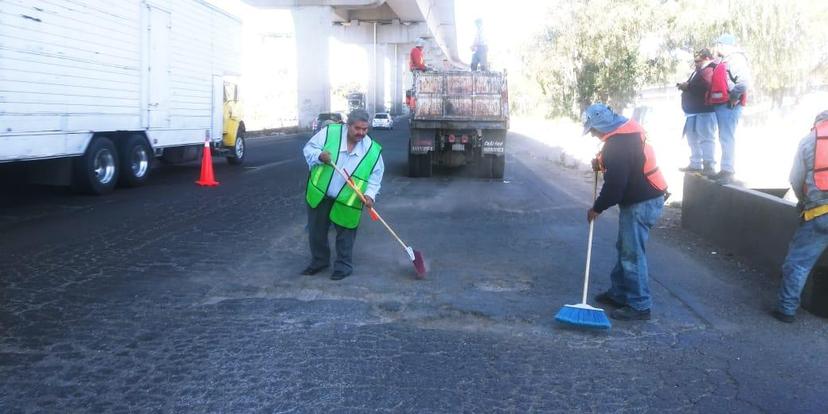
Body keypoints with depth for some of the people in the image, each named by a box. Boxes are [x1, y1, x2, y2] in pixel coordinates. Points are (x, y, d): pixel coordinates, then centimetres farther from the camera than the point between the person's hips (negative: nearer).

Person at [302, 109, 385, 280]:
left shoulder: (373, 150, -7)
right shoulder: (329, 132, -10)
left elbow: (376, 175, 1)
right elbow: (309, 148, -3)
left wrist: (370, 194, -15)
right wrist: (320, 155, -24)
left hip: (347, 202, -1)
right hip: (319, 194, 1)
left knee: (345, 235, 7)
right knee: (316, 231, 14)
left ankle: (343, 265, 25)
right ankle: (319, 261, 34)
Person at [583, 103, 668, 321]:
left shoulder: (617, 143, -23)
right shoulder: (627, 129, 9)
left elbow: (615, 183, -24)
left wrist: (597, 208, -12)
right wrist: (602, 162, 9)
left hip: (641, 204, -11)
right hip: (646, 198, 11)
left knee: (632, 254, -5)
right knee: (625, 249, 17)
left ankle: (639, 306, 2)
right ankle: (619, 293, 28)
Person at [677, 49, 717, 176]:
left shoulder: (709, 70, -10)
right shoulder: (698, 71, 21)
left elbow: (704, 85, -27)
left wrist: (688, 86, -15)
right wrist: (685, 86, 1)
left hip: (704, 111, -11)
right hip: (693, 111, 11)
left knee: (706, 138, -11)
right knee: (693, 139, 14)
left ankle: (709, 166, -11)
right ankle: (696, 164, 21)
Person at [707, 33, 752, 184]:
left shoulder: (736, 59, -11)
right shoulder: (725, 61, 21)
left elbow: (745, 81, -21)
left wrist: (733, 97, -16)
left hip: (729, 105, -10)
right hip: (722, 105, 10)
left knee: (727, 138, -12)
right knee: (724, 138, 13)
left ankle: (728, 171, -12)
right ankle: (726, 170, 20)